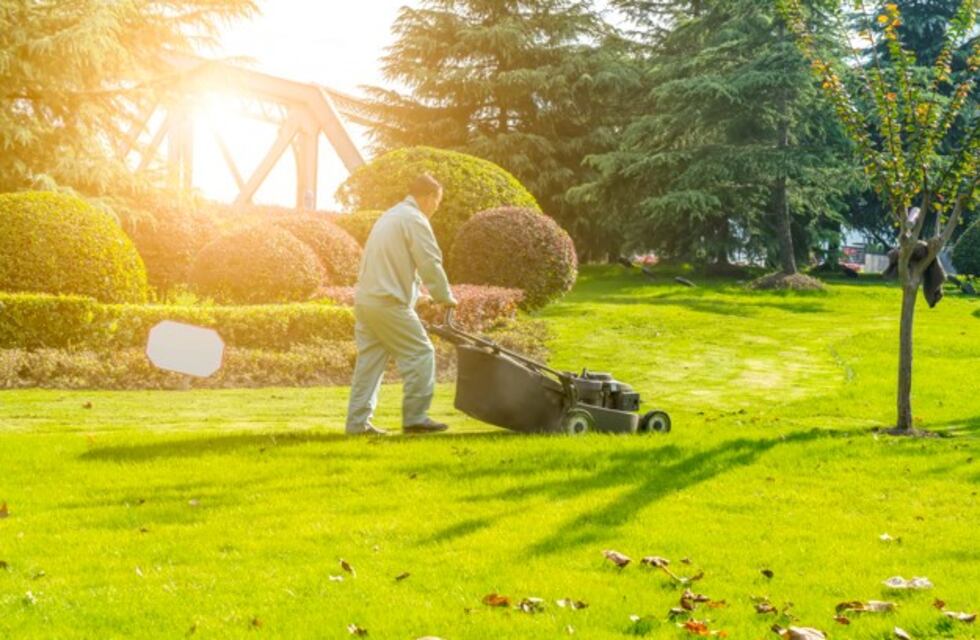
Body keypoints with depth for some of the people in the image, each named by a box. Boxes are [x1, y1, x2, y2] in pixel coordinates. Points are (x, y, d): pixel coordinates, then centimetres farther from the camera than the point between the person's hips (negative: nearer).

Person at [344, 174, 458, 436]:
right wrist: (446, 298, 1)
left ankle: (358, 421, 9)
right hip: (388, 303, -9)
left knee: (370, 360, 11)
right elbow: (430, 265, -11)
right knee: (420, 354, -1)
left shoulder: (390, 216, 23)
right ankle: (415, 418, 0)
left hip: (365, 299, 10)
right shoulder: (415, 220, -9)